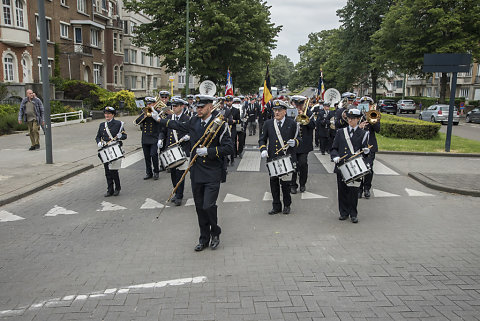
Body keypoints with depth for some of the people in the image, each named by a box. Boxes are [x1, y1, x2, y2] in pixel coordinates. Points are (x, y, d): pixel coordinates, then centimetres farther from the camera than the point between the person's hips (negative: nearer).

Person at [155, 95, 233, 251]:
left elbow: (229, 148, -12)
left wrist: (208, 151, -19)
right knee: (200, 207, 11)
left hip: (212, 174, -5)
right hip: (196, 172, 5)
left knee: (208, 206, -11)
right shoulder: (193, 121, 8)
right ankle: (204, 238, 26)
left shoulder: (219, 124, -9)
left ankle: (215, 233, 17)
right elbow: (178, 125, 27)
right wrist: (159, 119, 33)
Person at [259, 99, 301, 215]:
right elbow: (262, 139, 11)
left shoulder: (292, 123, 2)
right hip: (272, 158, 2)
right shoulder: (268, 123, 7)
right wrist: (263, 150, -7)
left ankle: (287, 205, 23)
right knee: (274, 181, 7)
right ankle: (276, 206, 21)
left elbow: (299, 138, 8)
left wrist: (294, 142, -14)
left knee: (285, 182, 3)